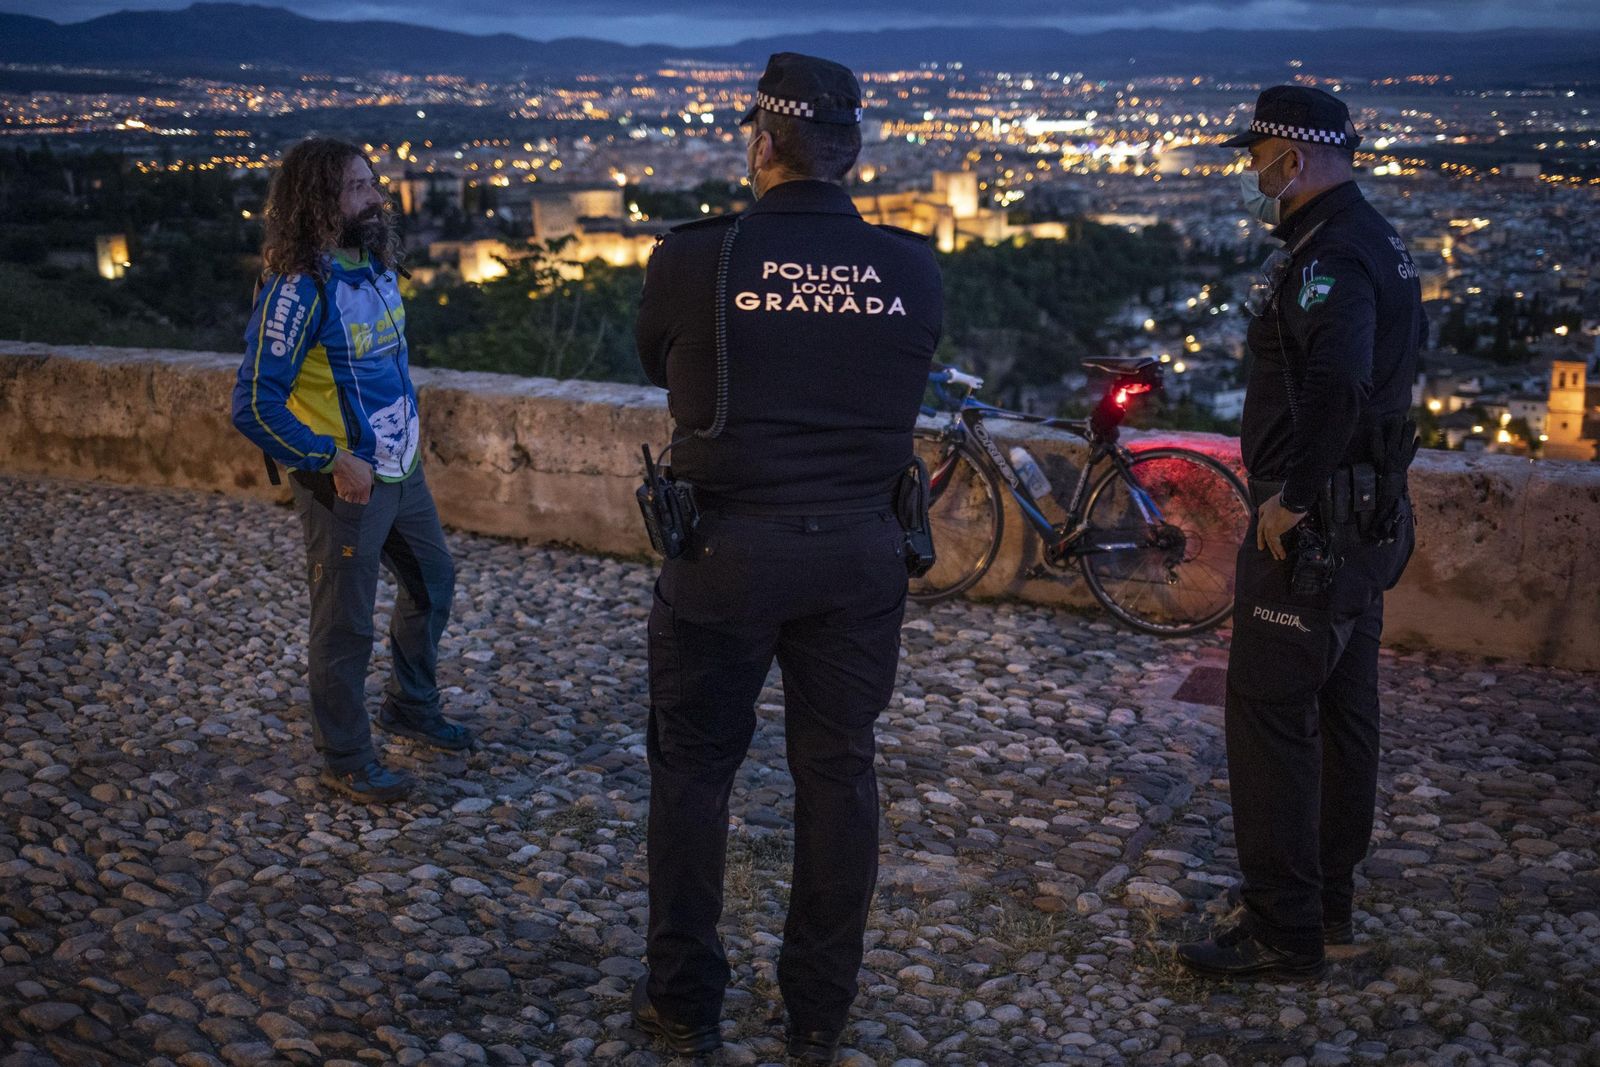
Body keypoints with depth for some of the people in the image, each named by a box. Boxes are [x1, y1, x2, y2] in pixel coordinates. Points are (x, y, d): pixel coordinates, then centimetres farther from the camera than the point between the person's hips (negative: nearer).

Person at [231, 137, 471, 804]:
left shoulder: (376, 267, 3)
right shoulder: (299, 291, -22)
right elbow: (254, 406, -24)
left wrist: (406, 436, 14)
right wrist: (334, 462, -21)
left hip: (401, 468, 9)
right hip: (346, 485, -8)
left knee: (432, 582, 23)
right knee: (346, 626, 5)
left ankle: (411, 709, 43)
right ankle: (346, 761, 23)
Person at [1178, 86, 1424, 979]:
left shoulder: (1329, 255, -19)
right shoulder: (1380, 243, 15)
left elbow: (1333, 386, -34)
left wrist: (1290, 498, -25)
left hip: (1311, 528, -11)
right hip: (1370, 518, 11)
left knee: (1270, 716, -6)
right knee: (1344, 712, 17)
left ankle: (1284, 931, 0)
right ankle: (1329, 896, 31)